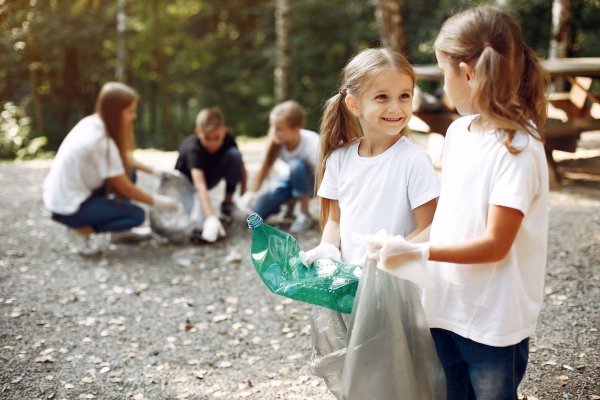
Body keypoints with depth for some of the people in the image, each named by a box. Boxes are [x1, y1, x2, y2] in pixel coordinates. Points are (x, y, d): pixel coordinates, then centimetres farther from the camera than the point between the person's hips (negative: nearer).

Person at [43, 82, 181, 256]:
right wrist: (156, 201, -4)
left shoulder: (92, 122, -1)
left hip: (59, 194, 8)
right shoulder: (102, 141, -25)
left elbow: (124, 158, 14)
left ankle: (119, 230, 17)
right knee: (137, 215, -3)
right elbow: (124, 188, -16)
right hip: (68, 208, -8)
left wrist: (154, 170, 9)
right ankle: (82, 230, -1)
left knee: (126, 171, 9)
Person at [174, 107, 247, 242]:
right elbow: (200, 186, -50)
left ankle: (228, 201, -7)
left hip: (210, 175, 4)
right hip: (187, 180, -4)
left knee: (234, 155, -26)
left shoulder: (227, 139, -24)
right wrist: (211, 218, -61)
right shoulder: (192, 148, -37)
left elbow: (241, 166, -11)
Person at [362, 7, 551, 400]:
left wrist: (416, 251, -22)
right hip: (447, 308, 7)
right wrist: (401, 246, 0)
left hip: (494, 322, -7)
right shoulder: (458, 132, 3)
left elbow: (495, 245, -21)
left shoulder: (517, 148, -19)